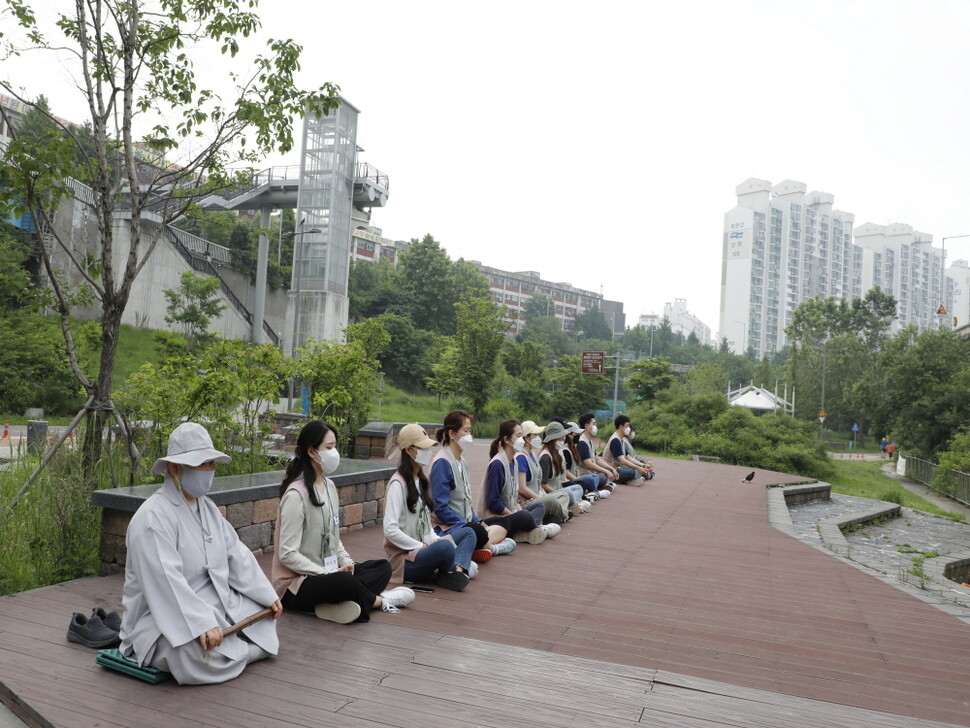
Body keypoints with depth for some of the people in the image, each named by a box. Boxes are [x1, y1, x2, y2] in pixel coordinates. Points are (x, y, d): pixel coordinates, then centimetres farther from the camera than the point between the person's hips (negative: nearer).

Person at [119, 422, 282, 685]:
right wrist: (202, 624, -36)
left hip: (215, 603, 9)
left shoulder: (207, 508, 9)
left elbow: (236, 553, 10)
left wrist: (268, 596, 6)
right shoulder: (153, 517, -20)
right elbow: (167, 582, -30)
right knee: (207, 657, -33)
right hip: (164, 616, -9)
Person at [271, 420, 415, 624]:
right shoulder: (296, 495, -19)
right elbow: (287, 554, -21)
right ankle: (378, 601, -5)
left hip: (327, 573, 9)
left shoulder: (329, 486, 7)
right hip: (296, 585, -9)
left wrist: (345, 561, -3)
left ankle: (338, 603, -22)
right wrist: (329, 574, -20)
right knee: (343, 581, -35)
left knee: (383, 567, -1)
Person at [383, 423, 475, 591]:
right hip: (405, 559, -9)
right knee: (445, 546, -34)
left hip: (423, 548, 10)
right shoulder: (398, 483, -14)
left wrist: (435, 540, -2)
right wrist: (422, 546, -17)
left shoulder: (421, 480, 14)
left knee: (468, 532, 3)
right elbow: (390, 530, -22)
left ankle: (458, 569, -24)